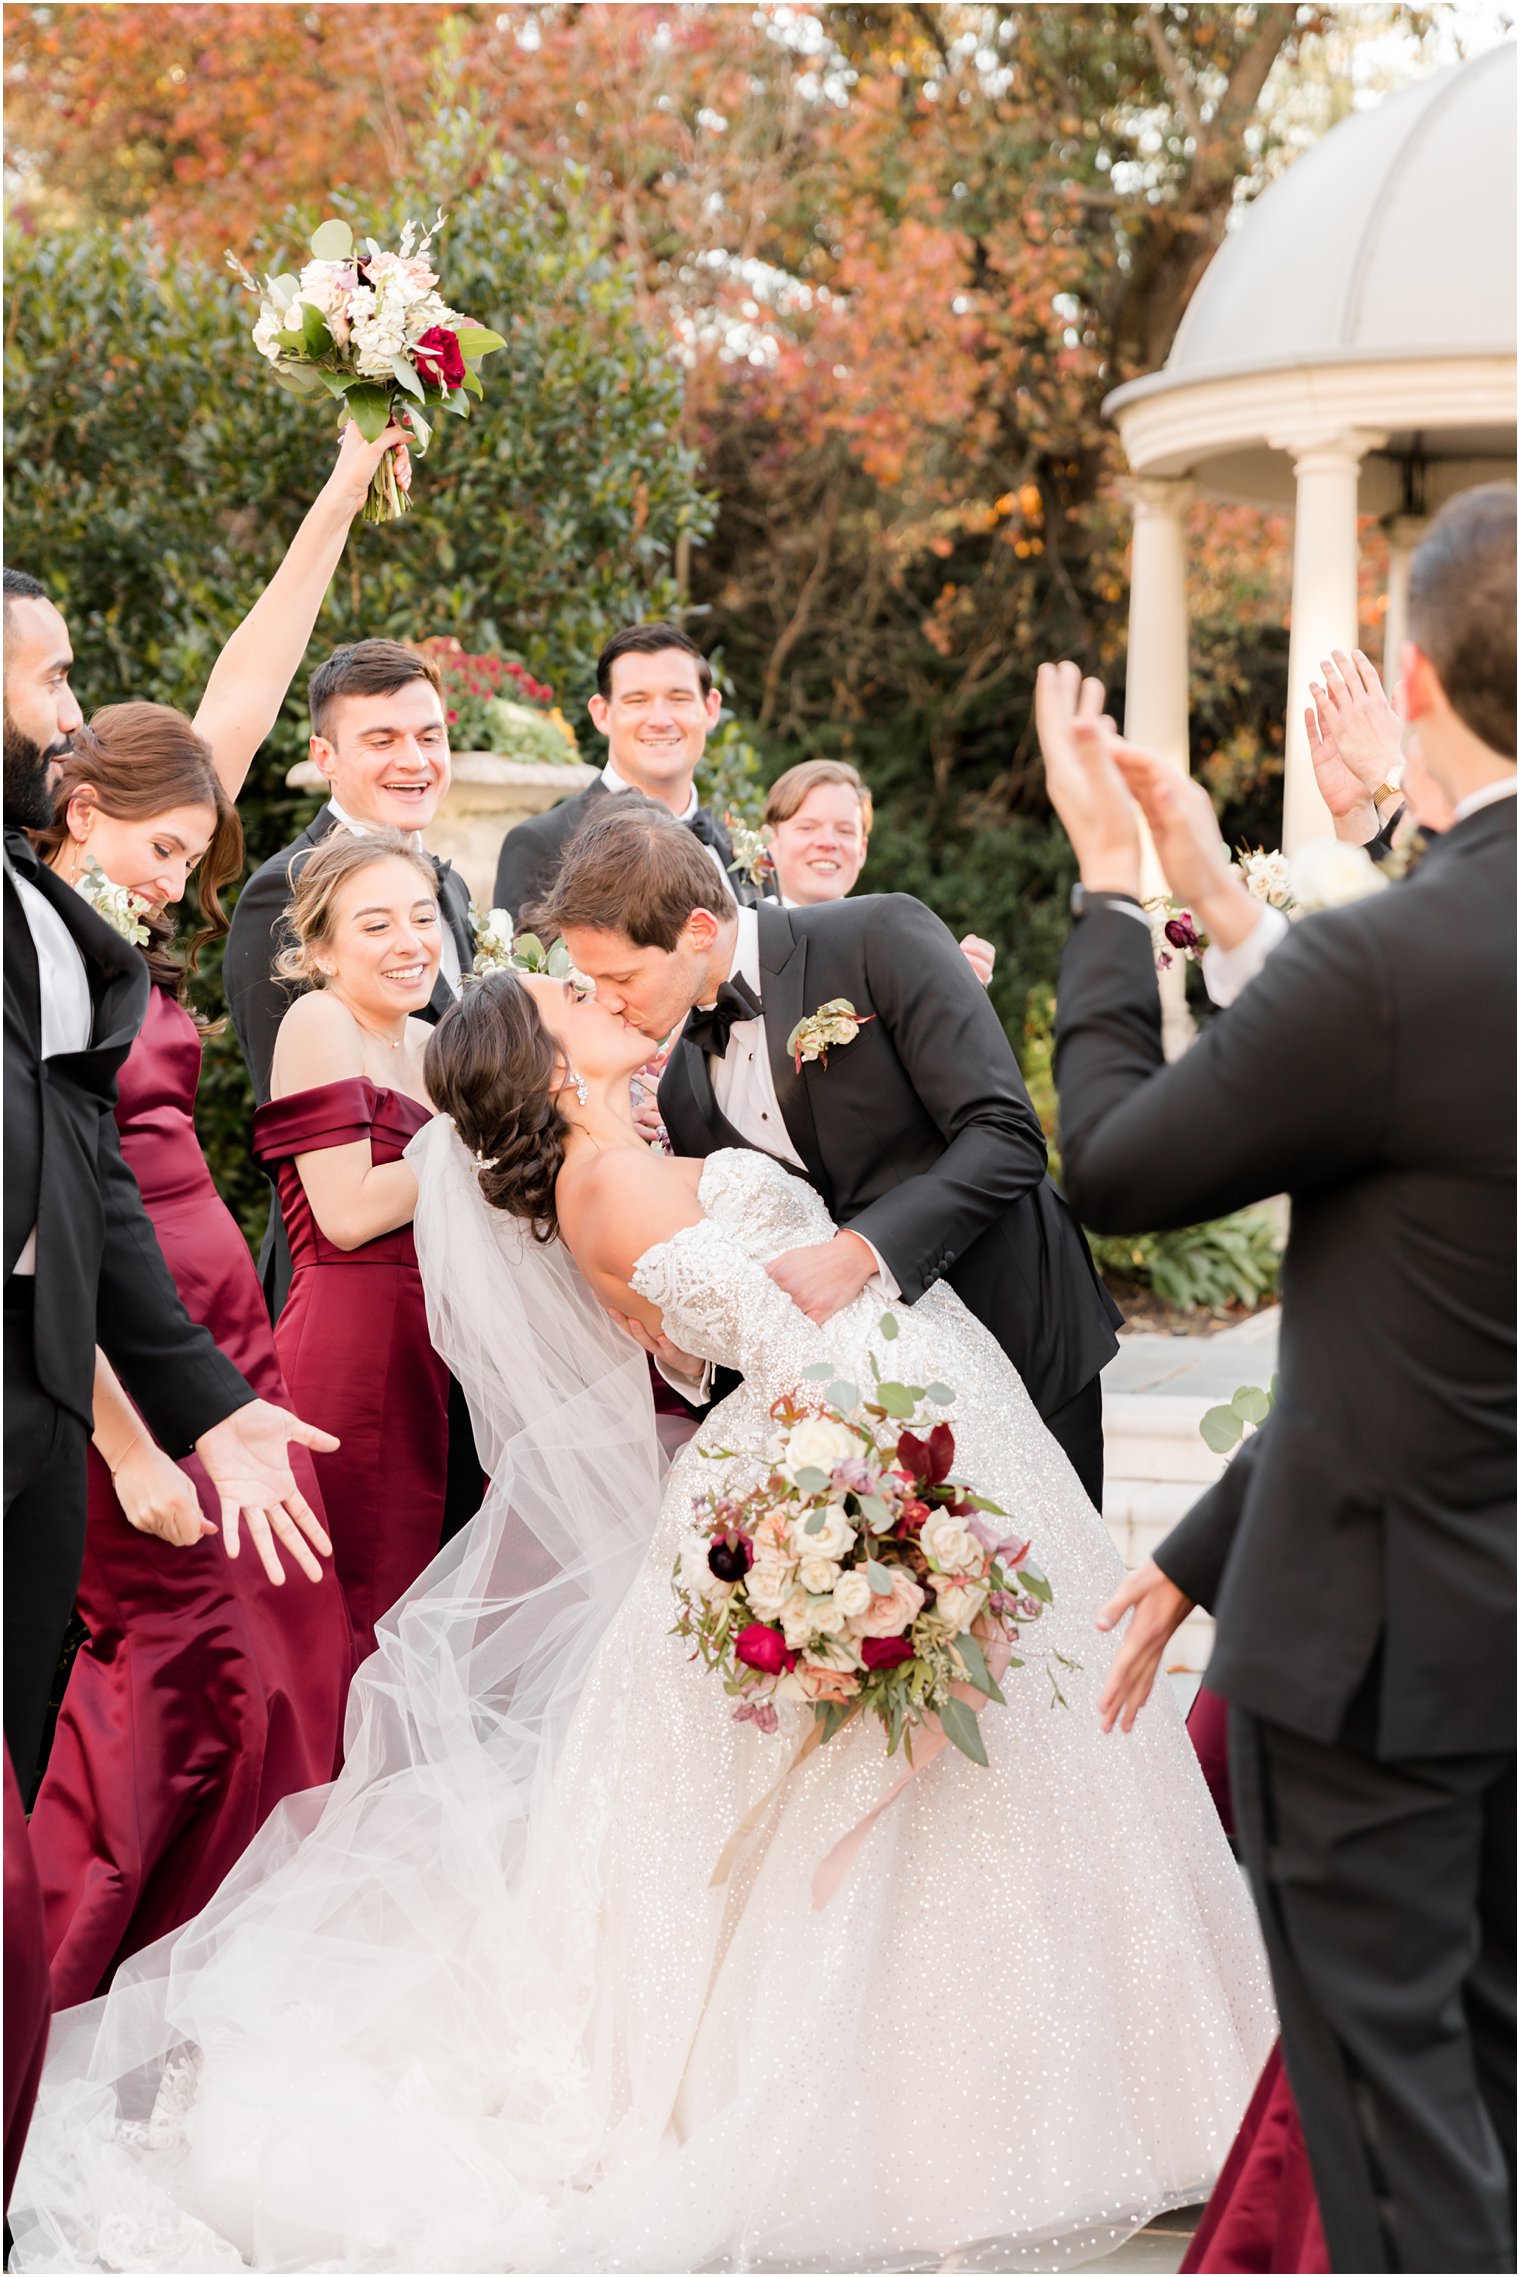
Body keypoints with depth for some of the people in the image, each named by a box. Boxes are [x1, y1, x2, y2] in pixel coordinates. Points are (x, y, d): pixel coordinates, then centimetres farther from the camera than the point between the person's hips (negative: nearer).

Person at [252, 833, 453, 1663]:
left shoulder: (429, 1047, 18)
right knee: (347, 1632, -10)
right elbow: (347, 1213, -13)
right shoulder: (318, 1020, -5)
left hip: (418, 1359, 8)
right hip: (346, 1350, -8)